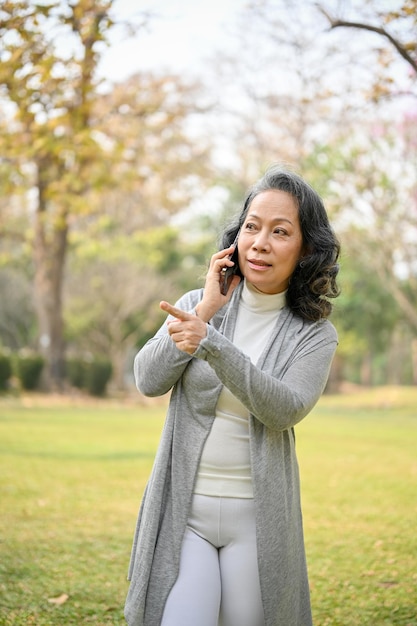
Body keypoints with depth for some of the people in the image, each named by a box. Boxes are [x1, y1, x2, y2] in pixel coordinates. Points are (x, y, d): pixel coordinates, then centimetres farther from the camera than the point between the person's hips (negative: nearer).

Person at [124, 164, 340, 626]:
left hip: (256, 517, 0)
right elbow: (149, 380, -8)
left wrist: (210, 343, -30)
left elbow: (285, 409, -19)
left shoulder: (315, 333, -2)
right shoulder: (196, 304, 2)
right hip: (182, 508, 0)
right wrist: (207, 309, -13)